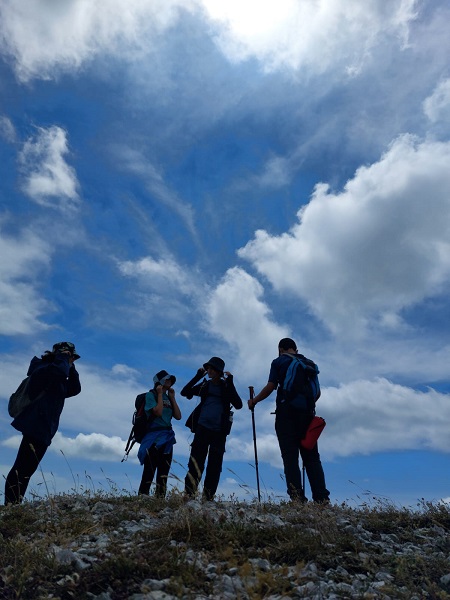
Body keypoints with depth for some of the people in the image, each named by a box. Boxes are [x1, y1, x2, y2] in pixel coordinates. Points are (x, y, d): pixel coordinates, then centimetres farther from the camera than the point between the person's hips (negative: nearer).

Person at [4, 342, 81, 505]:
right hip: (35, 426, -10)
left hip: (43, 429, 10)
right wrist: (63, 356, -10)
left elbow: (75, 389, 20)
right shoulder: (43, 370, -6)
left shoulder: (56, 381, 24)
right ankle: (11, 504, -11)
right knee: (22, 467, -12)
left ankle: (14, 504, 13)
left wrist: (71, 367, 14)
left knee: (26, 469, 9)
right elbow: (59, 371, -29)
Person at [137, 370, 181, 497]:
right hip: (154, 436, -7)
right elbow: (158, 412, -18)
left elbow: (178, 416, 6)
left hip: (167, 437, 7)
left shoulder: (168, 398, 15)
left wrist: (172, 398, 6)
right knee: (149, 470, -7)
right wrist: (160, 394, -9)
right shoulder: (151, 395, -3)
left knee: (164, 471, 7)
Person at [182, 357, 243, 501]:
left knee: (214, 466, 3)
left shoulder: (226, 387, 5)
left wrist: (230, 382, -13)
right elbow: (184, 392, 2)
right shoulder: (205, 385, 10)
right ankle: (188, 494, -3)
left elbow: (238, 405, -9)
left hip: (219, 431, 0)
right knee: (196, 463, -5)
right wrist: (198, 376, -5)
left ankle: (208, 498, 10)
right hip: (202, 428, 1)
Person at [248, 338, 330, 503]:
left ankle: (297, 498, -10)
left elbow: (270, 387, -4)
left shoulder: (278, 362, 5)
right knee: (311, 456, 7)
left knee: (290, 457, -3)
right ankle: (322, 498, 0)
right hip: (307, 412, 4)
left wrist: (254, 401, 9)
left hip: (286, 411, -3)